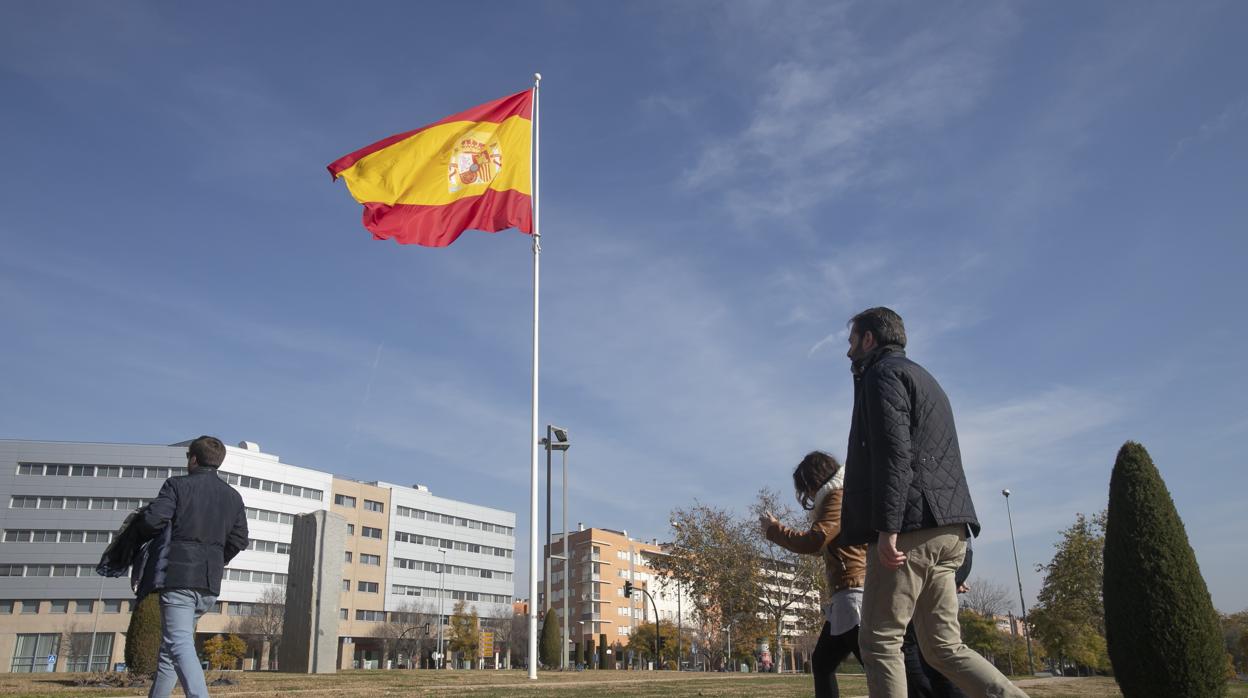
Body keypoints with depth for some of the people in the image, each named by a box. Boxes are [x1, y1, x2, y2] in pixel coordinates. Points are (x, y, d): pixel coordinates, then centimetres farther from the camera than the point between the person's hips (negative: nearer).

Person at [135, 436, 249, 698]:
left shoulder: (178, 485, -2)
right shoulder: (233, 497, 13)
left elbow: (153, 519, -14)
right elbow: (239, 541, 10)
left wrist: (139, 529, 9)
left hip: (178, 575, -6)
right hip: (210, 582, 6)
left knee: (180, 643, -14)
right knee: (171, 641, 20)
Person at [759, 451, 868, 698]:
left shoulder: (838, 497, -9)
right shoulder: (842, 498, 21)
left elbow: (812, 542, -17)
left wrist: (772, 528, -4)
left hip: (854, 592, -10)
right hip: (845, 596, 10)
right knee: (822, 662, 13)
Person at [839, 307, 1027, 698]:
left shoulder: (883, 373, -1)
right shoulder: (924, 380, 29)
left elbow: (892, 451, -16)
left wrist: (887, 527, -22)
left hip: (910, 528, -9)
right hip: (946, 531, 9)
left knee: (880, 641, -4)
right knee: (945, 648, 8)